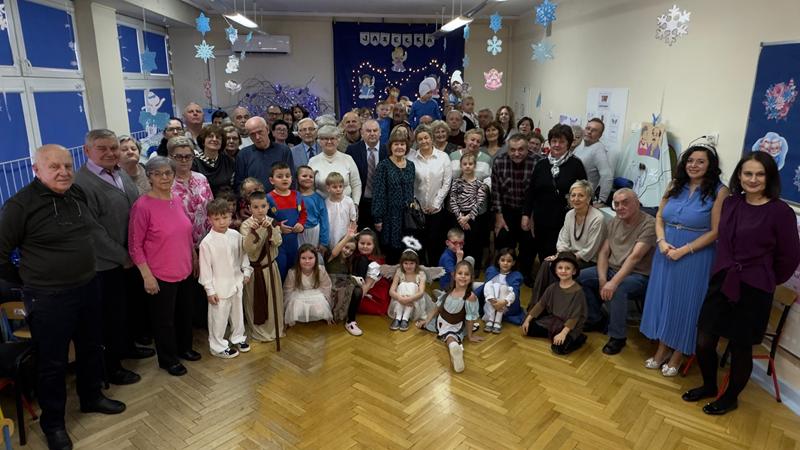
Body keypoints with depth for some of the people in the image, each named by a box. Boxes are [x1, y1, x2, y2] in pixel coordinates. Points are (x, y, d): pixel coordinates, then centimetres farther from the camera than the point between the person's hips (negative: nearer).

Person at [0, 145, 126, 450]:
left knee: (91, 348, 21)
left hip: (88, 287, 6)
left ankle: (92, 397, 43)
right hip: (49, 298, -6)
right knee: (52, 362, 10)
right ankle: (53, 422, 30)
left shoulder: (78, 194, 1)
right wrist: (29, 282, -2)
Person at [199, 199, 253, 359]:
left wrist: (246, 271, 6)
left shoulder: (235, 235, -4)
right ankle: (217, 346, 25)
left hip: (236, 282, 5)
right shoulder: (207, 242, -17)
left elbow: (243, 254, 10)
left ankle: (238, 338, 41)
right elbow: (205, 268, -13)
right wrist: (210, 290, -12)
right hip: (219, 286, -5)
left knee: (237, 313, 21)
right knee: (219, 317, 7)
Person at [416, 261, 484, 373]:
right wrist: (427, 321, 6)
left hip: (455, 327, -5)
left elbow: (470, 318, -17)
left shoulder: (471, 296, -26)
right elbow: (438, 307, 2)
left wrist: (470, 336, -8)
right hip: (440, 321, 5)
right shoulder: (449, 290, -9)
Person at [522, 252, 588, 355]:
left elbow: (575, 316, -20)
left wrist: (563, 333, -29)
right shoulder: (553, 287, 0)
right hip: (552, 320, 6)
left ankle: (579, 338, -2)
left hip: (570, 326, -6)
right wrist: (527, 320, 1)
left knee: (559, 347, -29)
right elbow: (541, 304, 6)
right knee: (528, 328, -3)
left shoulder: (577, 291, -18)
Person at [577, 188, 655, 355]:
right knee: (581, 277, -9)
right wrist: (602, 280, -12)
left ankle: (617, 337, -15)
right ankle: (595, 320, 10)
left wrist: (613, 282, -34)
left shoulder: (649, 224, -17)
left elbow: (635, 257, -27)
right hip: (612, 269, 7)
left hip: (638, 275, -7)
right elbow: (604, 252, 3)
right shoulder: (615, 222, 6)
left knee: (617, 289, -36)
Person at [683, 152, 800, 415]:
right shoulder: (730, 203, 3)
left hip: (754, 291, -4)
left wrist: (767, 281, 8)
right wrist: (725, 272, 12)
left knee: (740, 347, 10)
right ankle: (709, 386, 35)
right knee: (704, 341, 8)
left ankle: (731, 397, 34)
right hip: (721, 283, 4)